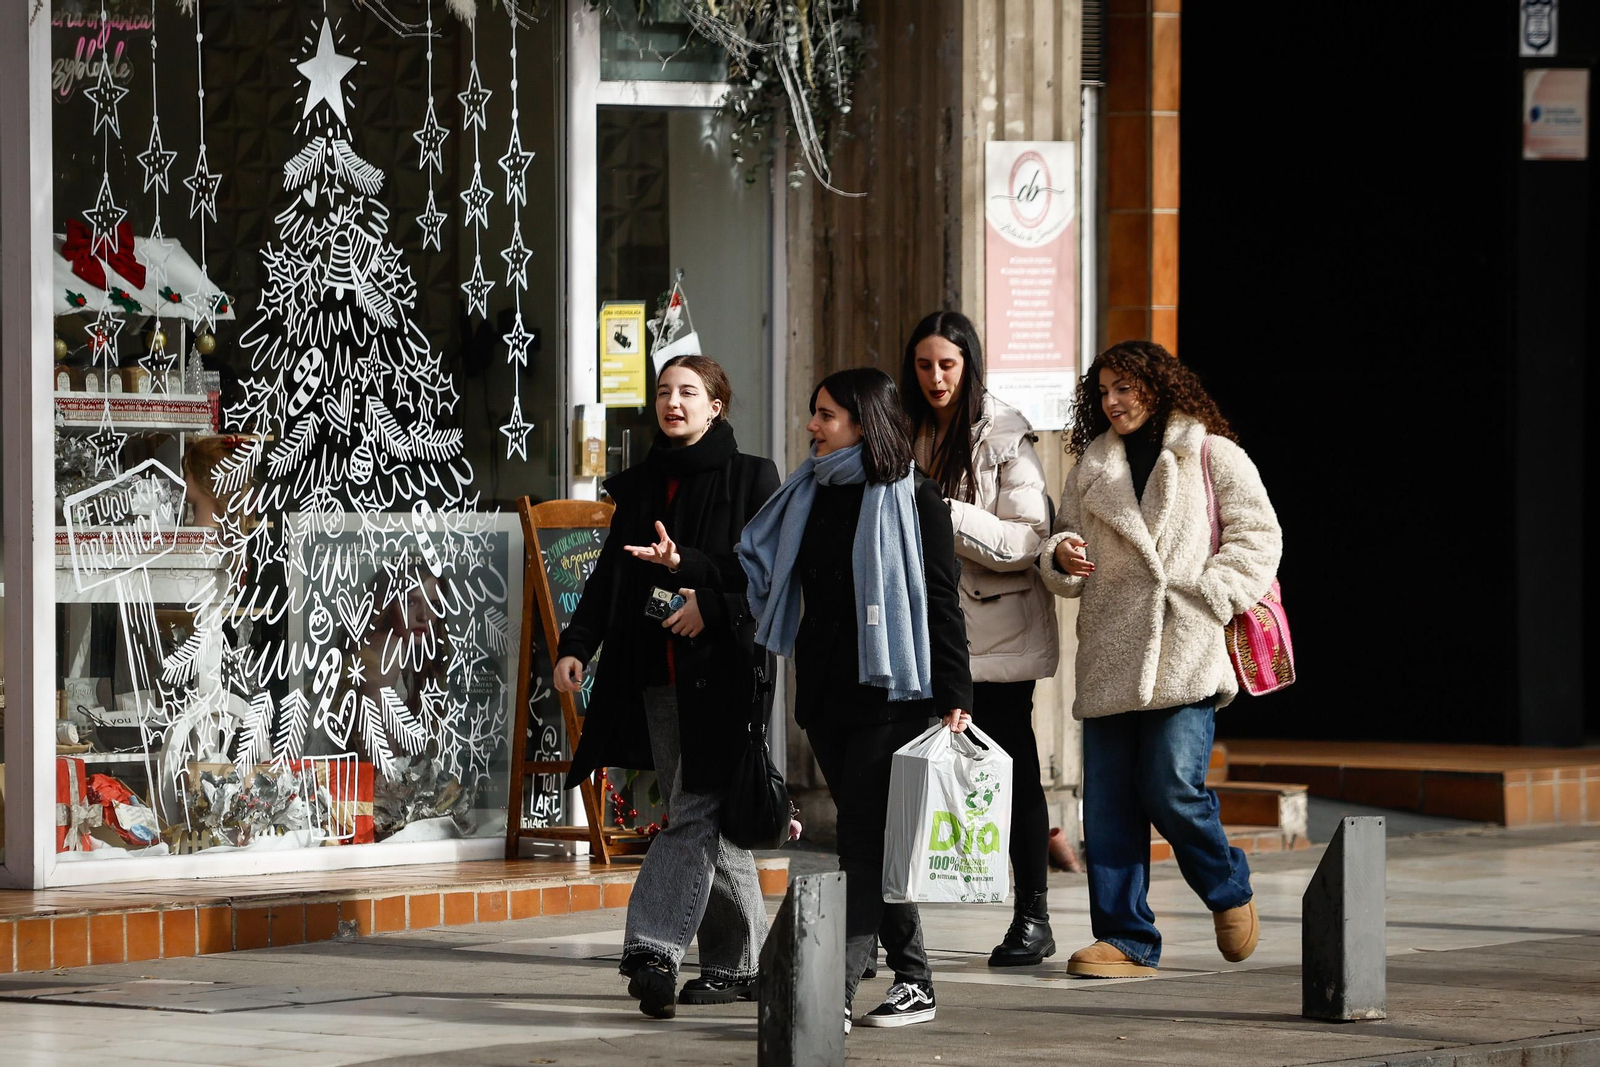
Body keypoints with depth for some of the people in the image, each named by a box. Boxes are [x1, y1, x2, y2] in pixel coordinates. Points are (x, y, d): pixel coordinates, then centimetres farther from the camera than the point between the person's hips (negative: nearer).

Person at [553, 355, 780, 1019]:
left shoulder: (751, 479, 2)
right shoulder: (638, 486, 16)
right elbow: (609, 574, 12)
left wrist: (709, 598, -18)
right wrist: (575, 645, -1)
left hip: (722, 670, -5)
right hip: (654, 676, 5)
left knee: (694, 812, -13)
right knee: (708, 817, 7)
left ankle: (653, 949, -23)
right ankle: (740, 961, 11)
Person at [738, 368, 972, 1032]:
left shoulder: (912, 499, -5)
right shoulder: (812, 495, 13)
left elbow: (941, 602, -7)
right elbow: (759, 566, 17)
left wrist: (953, 696, -11)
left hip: (889, 694, -7)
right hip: (826, 690, 7)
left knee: (865, 840, -10)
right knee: (868, 838, 9)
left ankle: (835, 991, -17)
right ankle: (912, 981, 16)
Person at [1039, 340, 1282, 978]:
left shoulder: (1211, 456, 6)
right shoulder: (1091, 468, 19)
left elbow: (1258, 536, 1)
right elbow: (1068, 557, 21)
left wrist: (1205, 596, -10)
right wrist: (1063, 558, -4)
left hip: (1183, 654, -5)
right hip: (1110, 657, 5)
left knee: (1171, 788, -14)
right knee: (1108, 800, -1)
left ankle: (1229, 893, 12)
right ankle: (1126, 940, 3)